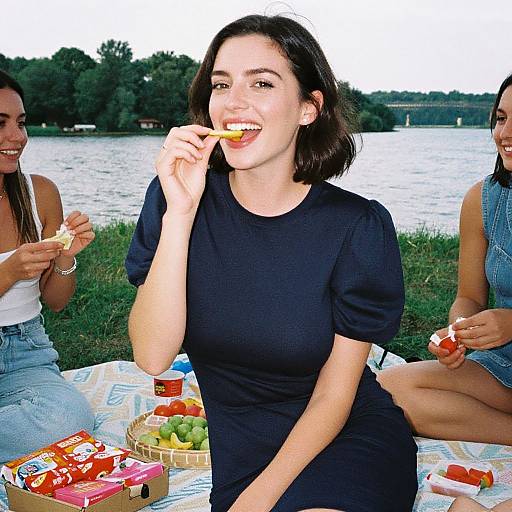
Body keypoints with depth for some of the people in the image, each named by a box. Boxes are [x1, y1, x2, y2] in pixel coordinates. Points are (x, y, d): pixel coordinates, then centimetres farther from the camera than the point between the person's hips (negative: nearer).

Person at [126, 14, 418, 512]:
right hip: (240, 446, 3)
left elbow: (333, 397, -9)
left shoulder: (357, 226, -14)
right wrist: (180, 212, -24)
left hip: (347, 437, -2)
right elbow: (152, 357, -17)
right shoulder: (174, 196, -8)